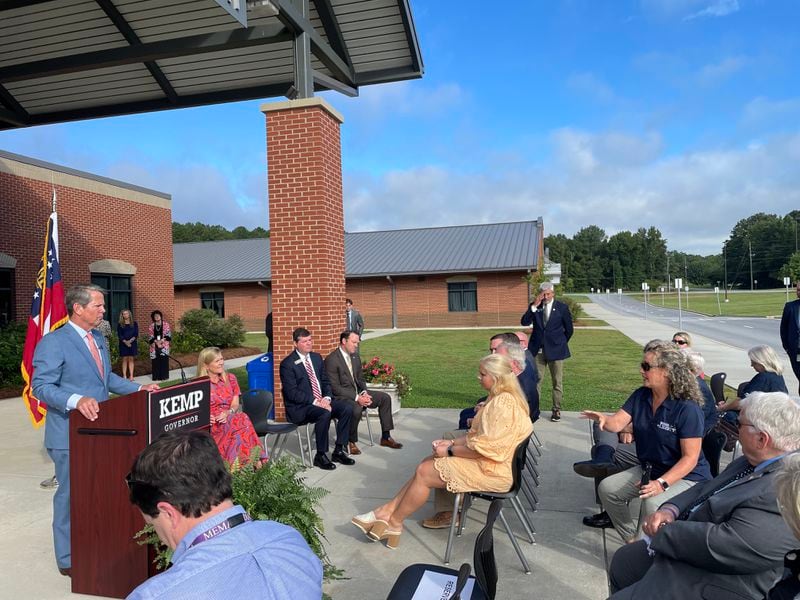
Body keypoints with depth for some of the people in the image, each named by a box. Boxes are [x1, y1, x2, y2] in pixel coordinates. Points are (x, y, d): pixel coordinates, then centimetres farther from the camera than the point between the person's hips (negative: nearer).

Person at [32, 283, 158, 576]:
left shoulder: (98, 338, 11)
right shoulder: (53, 342, -15)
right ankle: (68, 559, 21)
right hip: (70, 434, -8)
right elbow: (41, 386, -19)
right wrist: (76, 400, -35)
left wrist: (138, 388, 7)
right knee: (71, 493, 5)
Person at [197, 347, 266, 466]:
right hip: (212, 424, -3)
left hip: (230, 419, 3)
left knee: (242, 418, -34)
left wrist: (227, 413, -13)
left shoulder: (230, 378, 15)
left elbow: (235, 404, 9)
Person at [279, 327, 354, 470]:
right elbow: (292, 393, -17)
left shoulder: (317, 358, 12)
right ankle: (320, 456, -16)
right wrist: (315, 402, -22)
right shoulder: (287, 364, -11)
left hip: (322, 400, 7)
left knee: (346, 409, -14)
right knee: (325, 414, -33)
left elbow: (325, 381, 14)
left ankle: (338, 451, -2)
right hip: (300, 407, -7)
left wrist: (326, 398, -7)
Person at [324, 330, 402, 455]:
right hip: (341, 397, -8)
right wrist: (356, 398, -25)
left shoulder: (355, 358, 9)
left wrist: (364, 393, -7)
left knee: (385, 397, -2)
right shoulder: (331, 360, -16)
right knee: (356, 408, -37)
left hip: (357, 393, 9)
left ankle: (386, 437, 6)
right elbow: (335, 387, -20)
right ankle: (350, 441, -13)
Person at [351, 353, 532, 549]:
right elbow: (478, 435, 17)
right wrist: (451, 442, 3)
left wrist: (449, 451, -15)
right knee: (424, 466, 2)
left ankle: (394, 523, 6)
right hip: (482, 461, 10)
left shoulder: (504, 403, -22)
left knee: (424, 473, -10)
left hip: (491, 471, -10)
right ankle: (387, 510, 3)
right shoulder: (499, 398, 12)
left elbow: (485, 448, -25)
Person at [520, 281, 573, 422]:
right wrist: (534, 306, -16)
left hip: (555, 350, -1)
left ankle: (556, 410, 16)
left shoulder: (562, 307, -1)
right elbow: (524, 322, -10)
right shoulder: (534, 306, 4)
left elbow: (569, 329, 7)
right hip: (537, 350, 2)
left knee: (557, 382, 5)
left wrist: (561, 343, 11)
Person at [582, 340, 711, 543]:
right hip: (648, 469, 7)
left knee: (652, 503, -32)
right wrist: (603, 418, -34)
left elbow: (690, 458, -23)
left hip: (686, 476, -7)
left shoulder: (688, 409, -23)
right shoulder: (641, 396, -2)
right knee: (607, 488, -6)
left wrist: (661, 483, -33)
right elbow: (617, 423, -9)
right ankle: (631, 539, 11)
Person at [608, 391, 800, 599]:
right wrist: (670, 510, -7)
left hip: (711, 583, -9)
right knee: (622, 561, 22)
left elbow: (721, 545, -34)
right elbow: (706, 489, 11)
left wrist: (661, 532, -18)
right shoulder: (753, 462, 0)